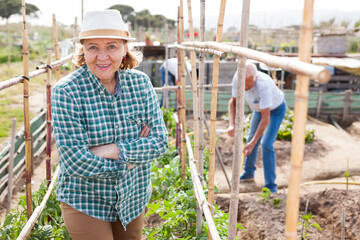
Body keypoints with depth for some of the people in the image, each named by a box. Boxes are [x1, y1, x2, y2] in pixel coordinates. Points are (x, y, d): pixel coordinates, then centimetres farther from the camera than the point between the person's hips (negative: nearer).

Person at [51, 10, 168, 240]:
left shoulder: (140, 82, -7)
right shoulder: (66, 91, -19)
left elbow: (160, 141, -10)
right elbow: (75, 161, -22)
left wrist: (113, 150, -22)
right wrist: (134, 155, -16)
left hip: (133, 199, 4)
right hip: (85, 203, -4)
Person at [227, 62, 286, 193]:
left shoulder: (263, 85, -44)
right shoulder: (237, 78, -27)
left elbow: (266, 118, -40)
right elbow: (233, 102, -11)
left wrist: (253, 142, -42)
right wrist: (232, 124, -25)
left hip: (276, 109, -6)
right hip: (259, 107, 7)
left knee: (266, 144, -17)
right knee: (251, 138, 16)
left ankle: (271, 187, -8)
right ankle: (248, 174, 38)